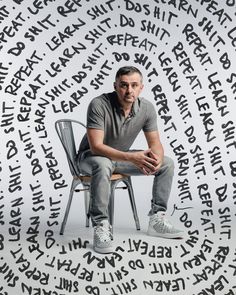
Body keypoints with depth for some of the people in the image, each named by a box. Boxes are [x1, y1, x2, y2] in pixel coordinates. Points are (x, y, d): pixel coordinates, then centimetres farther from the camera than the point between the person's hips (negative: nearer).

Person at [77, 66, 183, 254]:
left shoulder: (147, 108, -12)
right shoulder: (99, 105, -28)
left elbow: (155, 143, -8)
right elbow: (96, 146, -33)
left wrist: (157, 158, -33)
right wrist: (131, 157, -45)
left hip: (121, 157, 6)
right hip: (92, 156, -6)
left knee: (167, 163, -6)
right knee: (103, 165, -41)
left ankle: (157, 219, -1)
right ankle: (101, 227, -33)